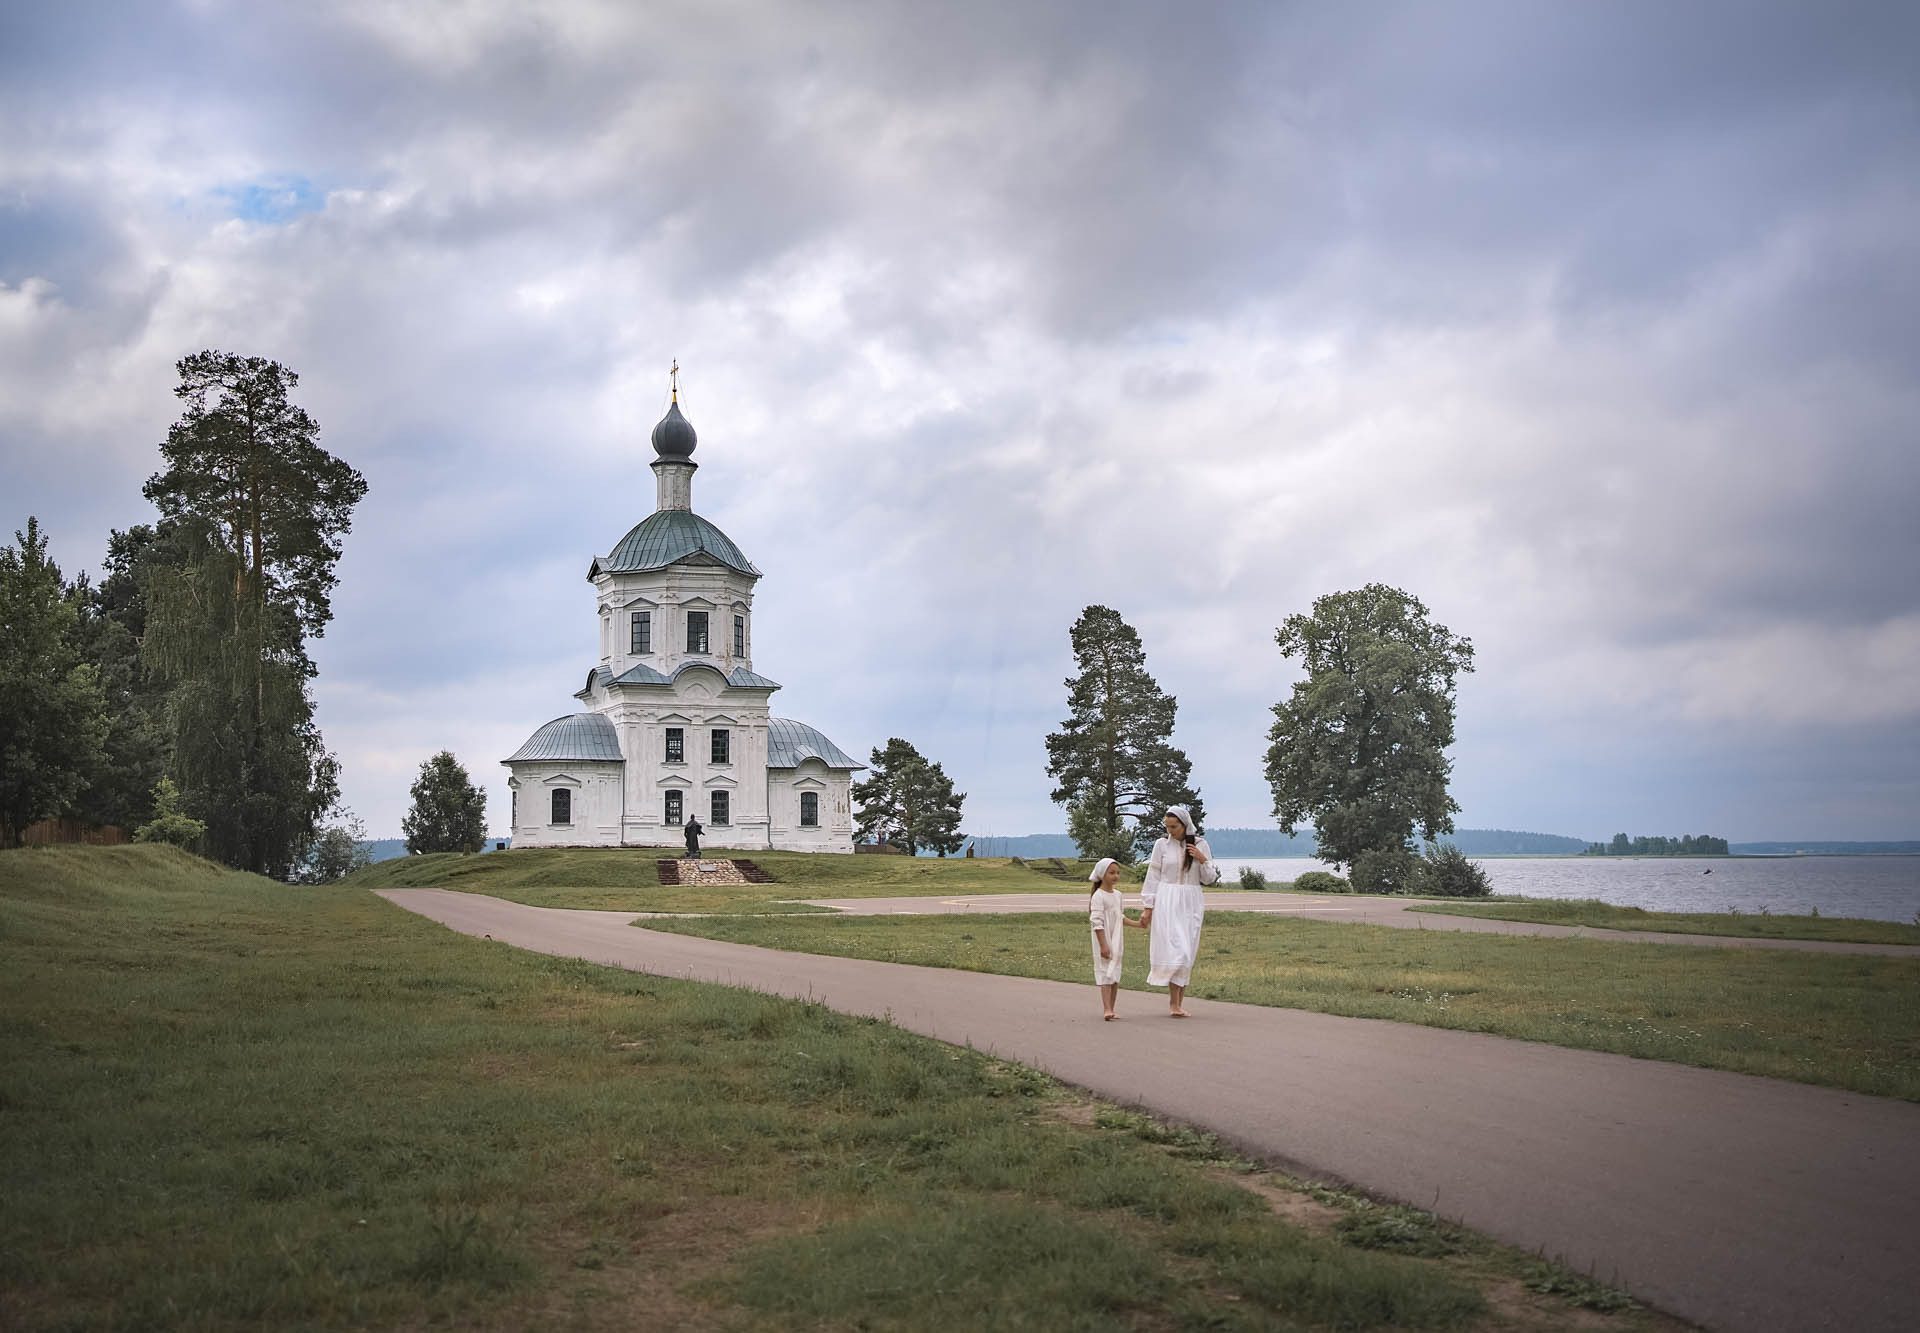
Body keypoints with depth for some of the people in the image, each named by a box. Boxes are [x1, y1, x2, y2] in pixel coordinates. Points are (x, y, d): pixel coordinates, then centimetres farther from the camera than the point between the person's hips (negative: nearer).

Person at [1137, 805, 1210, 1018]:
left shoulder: (1200, 845, 5)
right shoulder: (1162, 844, 1)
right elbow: (1153, 877, 3)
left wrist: (1203, 860, -10)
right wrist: (1147, 907, -1)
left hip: (1192, 903, 2)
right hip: (1168, 903, -2)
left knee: (1188, 953, 3)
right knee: (1175, 950, -12)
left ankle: (1180, 1002, 10)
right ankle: (1174, 1003, -9)